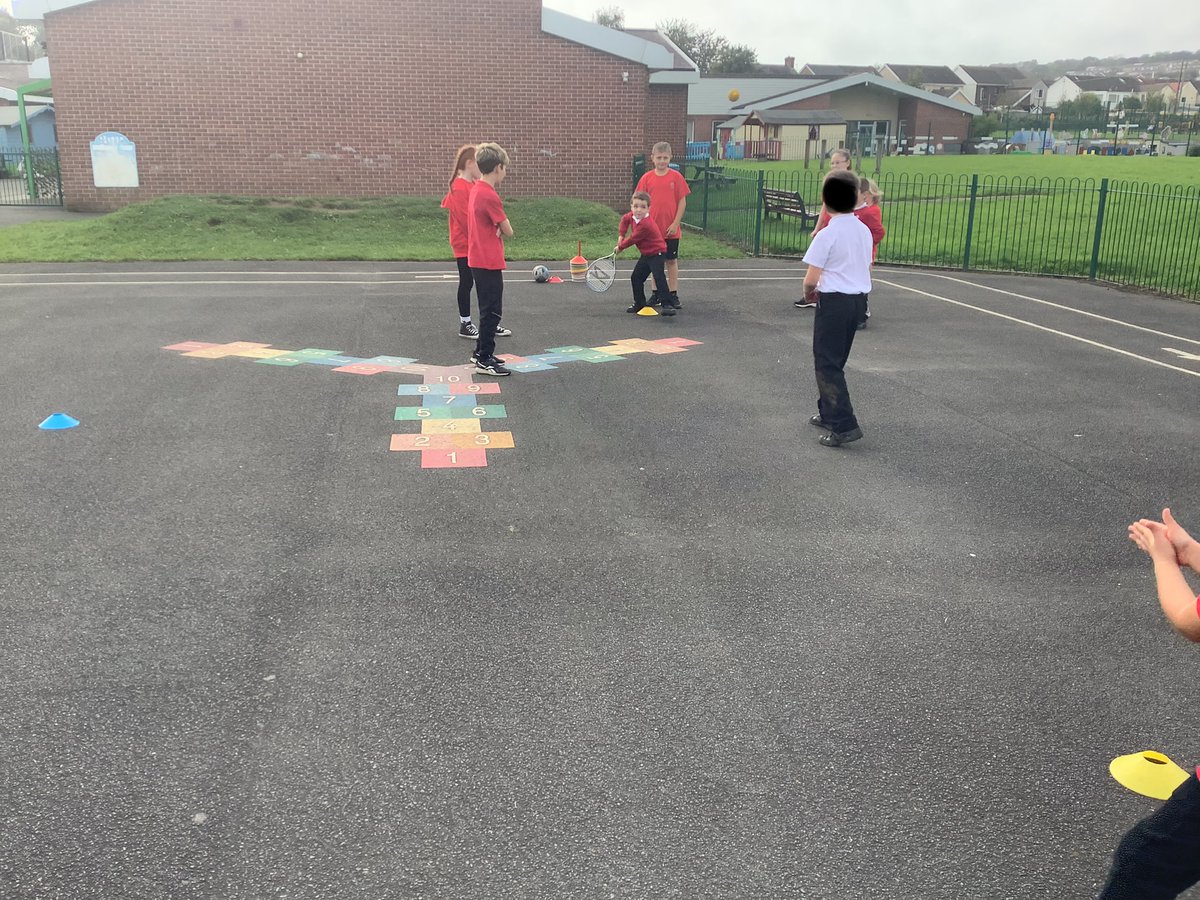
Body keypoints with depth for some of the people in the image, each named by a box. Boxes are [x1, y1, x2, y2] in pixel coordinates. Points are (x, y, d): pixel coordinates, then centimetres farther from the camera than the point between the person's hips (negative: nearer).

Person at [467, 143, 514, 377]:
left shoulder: (475, 190, 10)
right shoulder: (490, 196, -19)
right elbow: (508, 232, -14)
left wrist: (496, 232, -6)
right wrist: (500, 231, 5)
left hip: (478, 259, 10)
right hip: (489, 262, -10)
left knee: (488, 309, 20)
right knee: (492, 311, -2)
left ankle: (481, 352, 29)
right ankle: (484, 360, 2)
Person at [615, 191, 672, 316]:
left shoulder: (645, 225, -30)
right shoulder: (633, 215, -5)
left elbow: (632, 239, -20)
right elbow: (625, 219, 20)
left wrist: (620, 247, -4)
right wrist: (621, 235, 10)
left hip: (657, 253, -10)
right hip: (646, 254, 10)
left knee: (659, 277, -23)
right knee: (636, 277, 13)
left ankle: (666, 304, -26)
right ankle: (639, 303, 25)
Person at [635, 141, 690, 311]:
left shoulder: (676, 177, -4)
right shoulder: (647, 178, 0)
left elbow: (682, 202, -3)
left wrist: (675, 223, -9)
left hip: (671, 230, -1)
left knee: (672, 261, 6)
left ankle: (673, 295, 12)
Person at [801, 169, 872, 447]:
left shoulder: (827, 234, -14)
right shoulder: (864, 230, 7)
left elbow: (811, 279, -16)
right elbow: (866, 269, 15)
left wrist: (809, 293, 6)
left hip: (834, 301, -7)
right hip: (859, 299, 7)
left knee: (827, 363, -2)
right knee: (835, 360, 20)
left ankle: (844, 425, -8)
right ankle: (828, 413, 29)